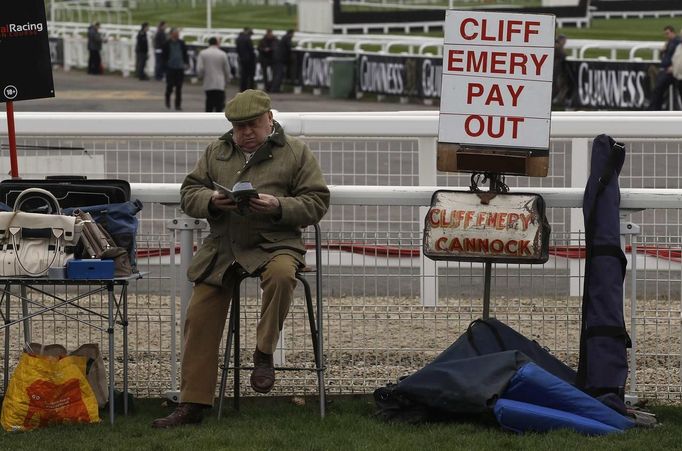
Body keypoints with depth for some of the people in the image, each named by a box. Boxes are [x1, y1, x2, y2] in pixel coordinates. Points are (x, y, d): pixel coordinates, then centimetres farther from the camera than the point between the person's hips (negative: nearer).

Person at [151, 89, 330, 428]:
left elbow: (316, 203, 1)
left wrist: (278, 207, -16)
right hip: (221, 249, 3)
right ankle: (191, 404, -2)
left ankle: (264, 354, -18)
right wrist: (211, 202, -9)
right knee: (199, 318, -7)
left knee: (281, 274, -38)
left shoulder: (295, 153, 6)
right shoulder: (216, 153, 17)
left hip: (274, 243, -3)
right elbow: (188, 193, 14)